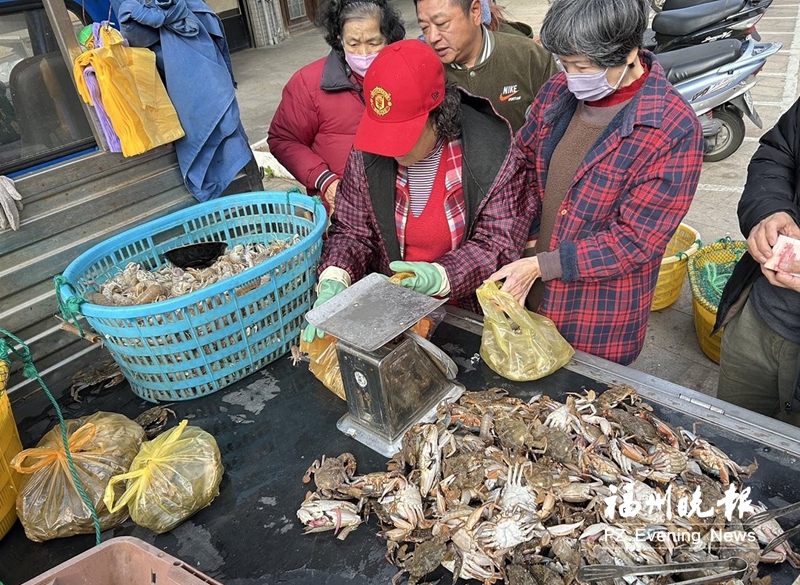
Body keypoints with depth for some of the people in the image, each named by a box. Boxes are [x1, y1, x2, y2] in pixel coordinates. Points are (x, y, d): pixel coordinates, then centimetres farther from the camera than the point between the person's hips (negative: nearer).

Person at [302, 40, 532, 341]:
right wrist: (334, 279, -18)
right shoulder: (368, 152, -5)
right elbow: (351, 228, 2)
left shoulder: (491, 150, -14)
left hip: (470, 310, -2)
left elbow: (501, 241, -12)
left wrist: (441, 276, -28)